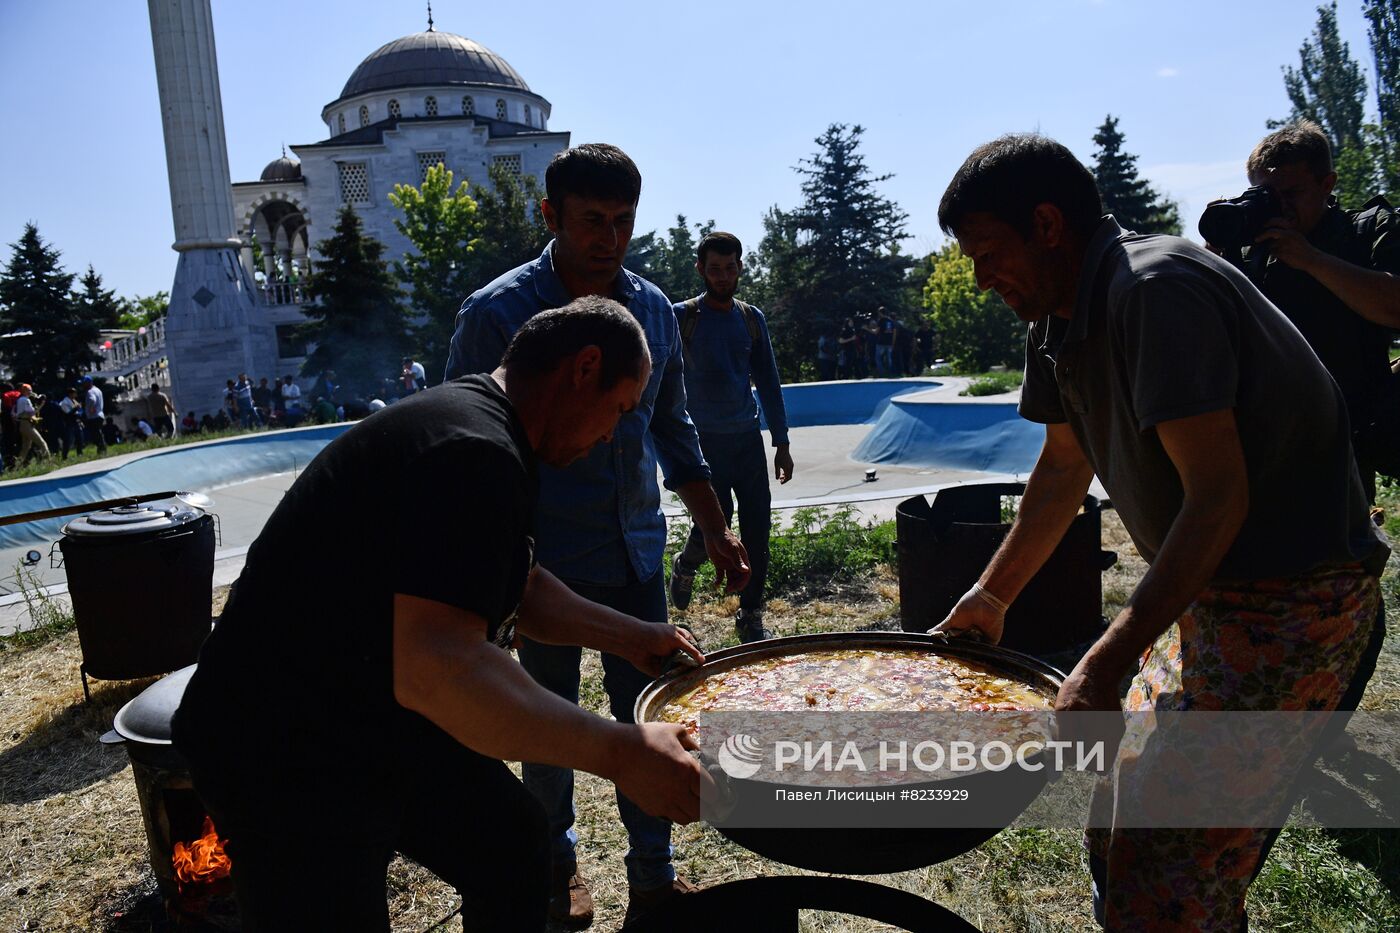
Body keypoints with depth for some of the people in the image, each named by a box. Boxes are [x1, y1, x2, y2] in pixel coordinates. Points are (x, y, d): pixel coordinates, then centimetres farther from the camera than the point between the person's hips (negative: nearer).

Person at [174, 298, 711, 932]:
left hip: (386, 730, 10)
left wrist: (633, 636, 14)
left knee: (514, 848, 15)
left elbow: (518, 588, 18)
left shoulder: (480, 430, 6)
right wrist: (622, 752, -32)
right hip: (290, 759, -10)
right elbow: (438, 670, -38)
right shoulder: (473, 452, -28)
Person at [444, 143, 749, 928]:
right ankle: (557, 861, 35)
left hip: (636, 553, 4)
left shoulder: (653, 309, 3)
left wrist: (717, 531, 13)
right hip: (545, 561, -3)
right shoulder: (497, 314, -11)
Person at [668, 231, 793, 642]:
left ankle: (750, 617, 17)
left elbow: (768, 382, 13)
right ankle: (685, 565, 26)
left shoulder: (752, 318, 10)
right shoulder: (682, 317, -3)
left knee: (756, 531, 2)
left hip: (748, 438, 4)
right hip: (704, 440, -4)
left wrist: (781, 443, 10)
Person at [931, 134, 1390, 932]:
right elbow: (1064, 470, 16)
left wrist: (1105, 665, -28)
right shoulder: (1061, 319, 6)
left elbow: (1219, 498, -27)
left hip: (1292, 596, -9)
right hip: (1214, 590, 10)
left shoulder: (1156, 290, -24)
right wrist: (991, 598, 19)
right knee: (1119, 836, 18)